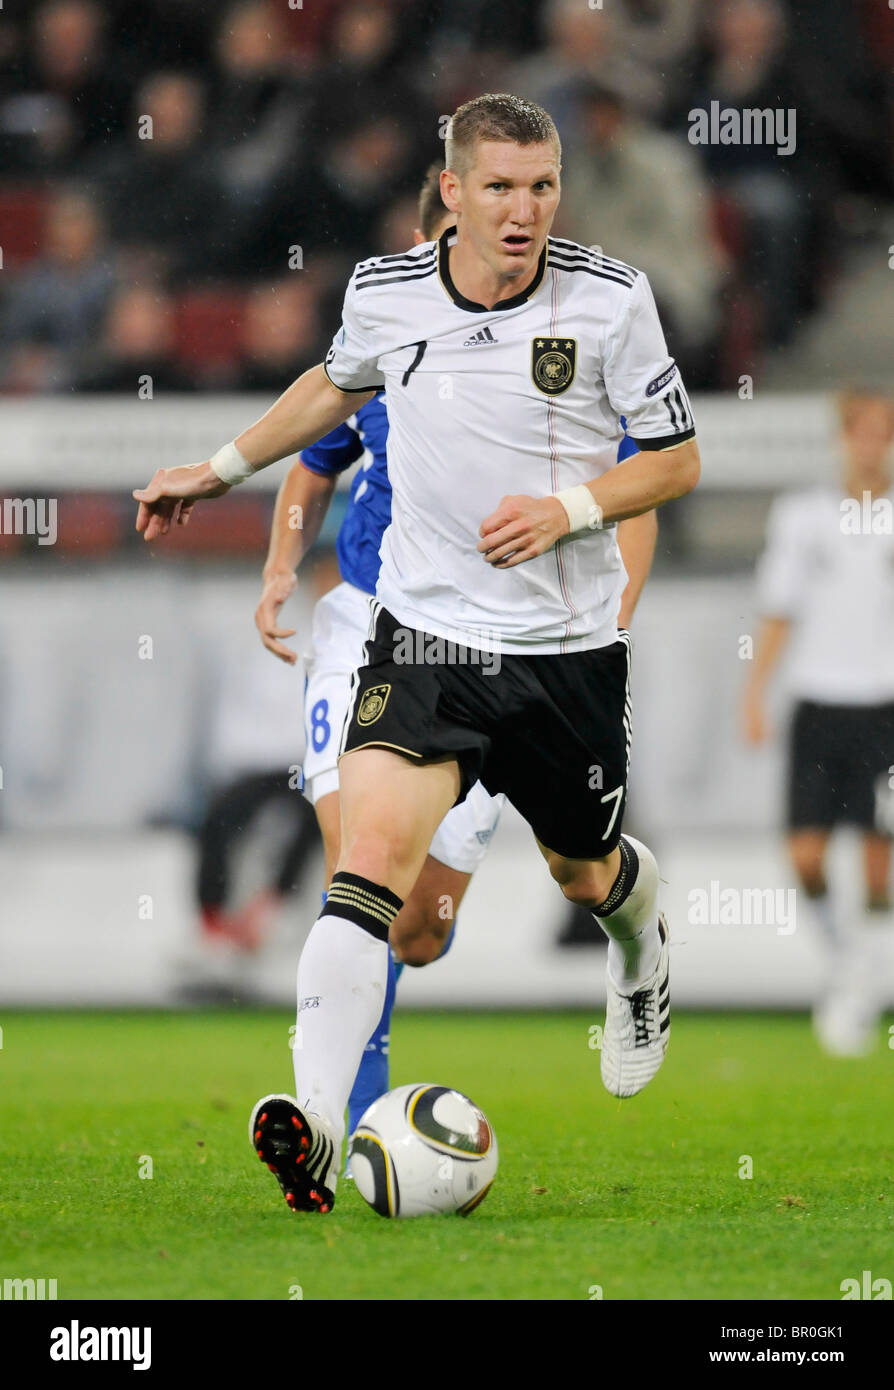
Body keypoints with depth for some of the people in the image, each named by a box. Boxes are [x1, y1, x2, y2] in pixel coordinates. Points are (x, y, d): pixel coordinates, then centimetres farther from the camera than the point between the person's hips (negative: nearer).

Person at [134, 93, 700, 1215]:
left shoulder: (611, 302, -10)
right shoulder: (384, 291, -3)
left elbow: (676, 458, 0)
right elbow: (339, 383, 21)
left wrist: (569, 509, -16)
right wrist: (222, 470, 22)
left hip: (567, 645, 0)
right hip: (423, 628, 0)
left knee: (585, 872, 19)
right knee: (373, 852, -22)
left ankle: (640, 944, 60)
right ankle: (317, 1126, -35)